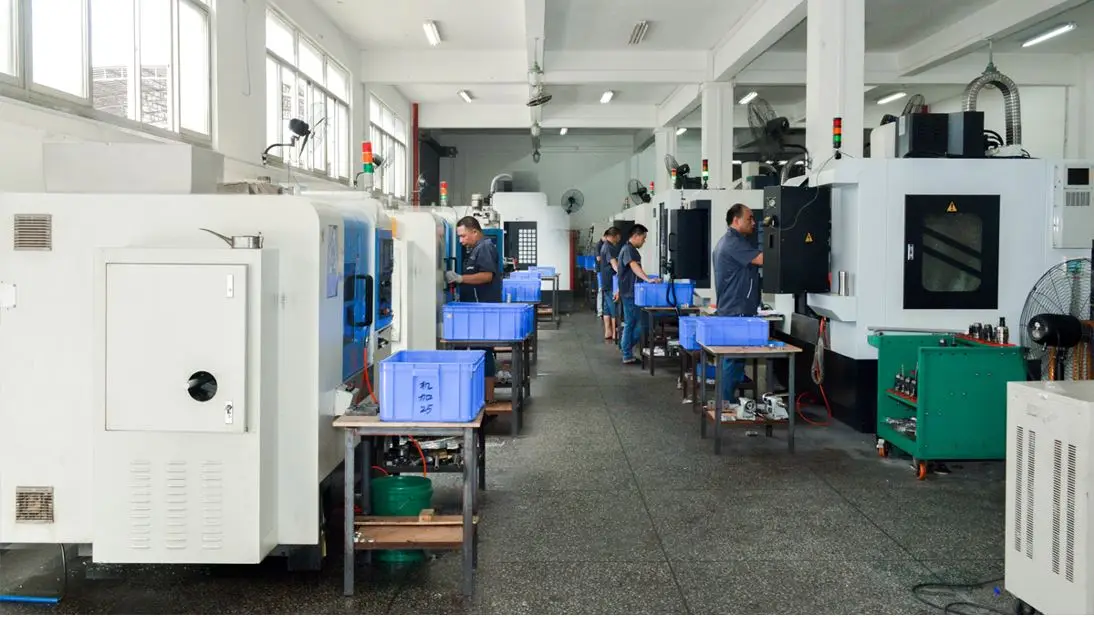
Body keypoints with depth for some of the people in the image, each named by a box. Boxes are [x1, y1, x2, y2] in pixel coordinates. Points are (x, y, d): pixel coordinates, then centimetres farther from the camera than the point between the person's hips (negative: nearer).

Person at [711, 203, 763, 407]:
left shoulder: (727, 241, 19)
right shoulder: (735, 242, -16)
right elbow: (762, 259, -23)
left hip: (730, 309, 11)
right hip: (738, 311, -11)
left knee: (731, 356, 13)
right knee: (734, 357, -7)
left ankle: (727, 399, 18)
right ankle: (728, 402, -3)